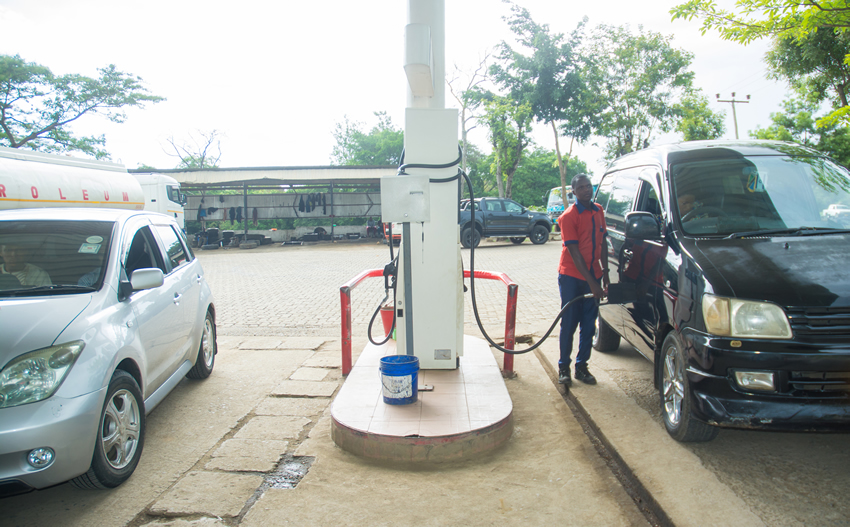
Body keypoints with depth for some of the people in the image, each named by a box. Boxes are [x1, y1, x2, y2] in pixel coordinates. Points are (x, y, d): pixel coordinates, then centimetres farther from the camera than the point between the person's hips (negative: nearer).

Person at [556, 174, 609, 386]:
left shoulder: (598, 211, 7)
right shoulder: (569, 216, -12)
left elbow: (602, 243, 15)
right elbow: (574, 252, -16)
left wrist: (604, 272, 9)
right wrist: (591, 282, -18)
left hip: (593, 275, 5)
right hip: (572, 276, -5)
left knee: (589, 325, 8)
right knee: (569, 323, 2)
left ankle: (582, 366, 20)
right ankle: (564, 367, 14)